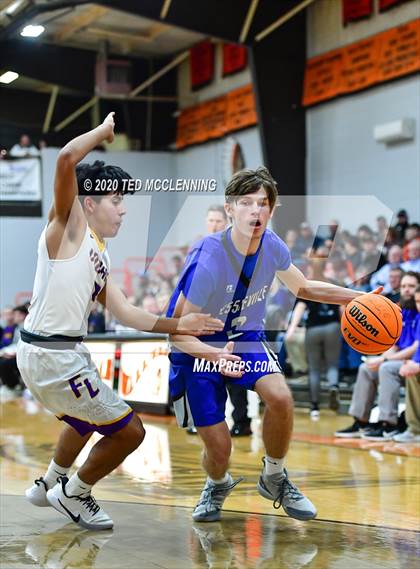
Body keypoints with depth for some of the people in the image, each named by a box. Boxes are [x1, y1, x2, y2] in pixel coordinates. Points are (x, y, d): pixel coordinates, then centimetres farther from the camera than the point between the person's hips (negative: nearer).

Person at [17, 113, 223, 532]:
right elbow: (66, 159, -25)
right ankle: (73, 495, 18)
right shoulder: (69, 225, -10)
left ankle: (47, 485, 52)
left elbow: (125, 313, 15)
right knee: (128, 431, 0)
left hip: (65, 352, 10)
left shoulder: (98, 257, 16)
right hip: (52, 356, -10)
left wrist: (177, 325, 10)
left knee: (86, 421, 36)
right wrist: (104, 131, -9)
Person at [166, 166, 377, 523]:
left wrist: (358, 298, -2)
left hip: (244, 337, 4)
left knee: (280, 397, -25)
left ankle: (274, 478, 3)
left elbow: (302, 287, 9)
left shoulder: (272, 246, -13)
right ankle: (217, 485, 31)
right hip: (198, 347, -4)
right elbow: (176, 331, -25)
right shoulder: (207, 260, -31)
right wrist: (214, 355, -44)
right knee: (219, 447, -9)